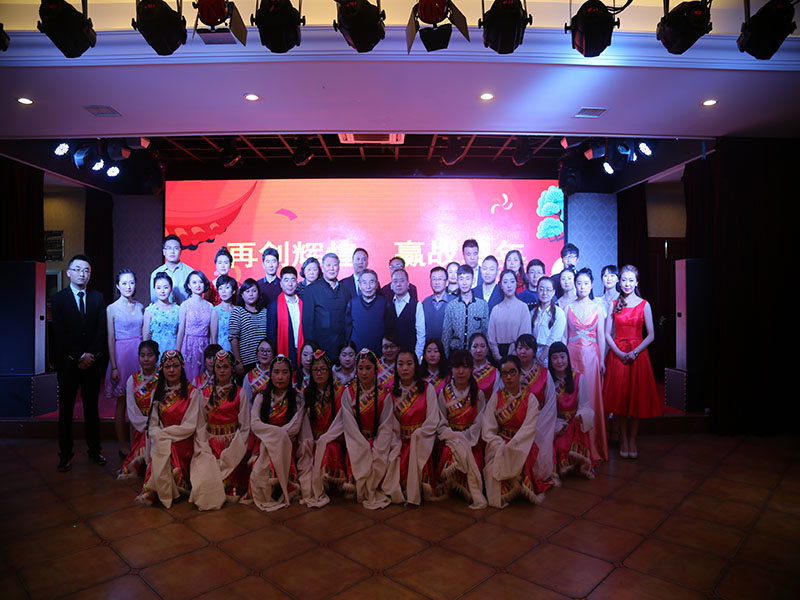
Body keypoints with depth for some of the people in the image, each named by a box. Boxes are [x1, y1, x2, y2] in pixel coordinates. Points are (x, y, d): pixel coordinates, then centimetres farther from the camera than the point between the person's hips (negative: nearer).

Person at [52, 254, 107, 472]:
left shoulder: (97, 297, 6)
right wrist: (79, 357, -12)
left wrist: (90, 355, -10)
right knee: (65, 410, 6)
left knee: (92, 409, 9)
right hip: (68, 363, -1)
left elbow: (101, 330, 1)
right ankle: (65, 454, 15)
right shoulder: (59, 298, 0)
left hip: (92, 362, 2)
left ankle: (94, 451, 17)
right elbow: (60, 334, -6)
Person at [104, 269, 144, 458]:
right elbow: (111, 340, -4)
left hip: (139, 354, 3)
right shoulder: (112, 309, -2)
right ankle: (123, 448, 11)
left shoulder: (139, 307, 9)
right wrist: (114, 367, -8)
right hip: (121, 355, -3)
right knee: (122, 403, 3)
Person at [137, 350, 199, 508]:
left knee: (164, 456, -30)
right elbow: (153, 424, 6)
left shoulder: (191, 392, -3)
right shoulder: (157, 392, 11)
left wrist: (163, 434, -10)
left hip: (182, 443, -3)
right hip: (161, 444, 3)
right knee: (159, 457, -28)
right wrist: (158, 437, -16)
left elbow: (189, 426, -7)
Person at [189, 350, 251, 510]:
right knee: (205, 479, -21)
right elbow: (200, 425, 7)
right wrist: (204, 448, -8)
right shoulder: (204, 393, 11)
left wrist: (233, 451, -9)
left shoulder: (239, 393, 4)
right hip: (210, 444, 2)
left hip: (232, 446, -2)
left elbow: (245, 427, 1)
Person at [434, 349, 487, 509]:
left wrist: (463, 439, -14)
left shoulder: (478, 394, 4)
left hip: (471, 440, 0)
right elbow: (441, 424, 0)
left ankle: (472, 495, -4)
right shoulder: (444, 393, 4)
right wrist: (455, 439, -15)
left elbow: (478, 424, 0)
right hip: (449, 440, 0)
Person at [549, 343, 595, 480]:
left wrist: (582, 416, -23)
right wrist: (556, 425, -16)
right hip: (554, 423, -1)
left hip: (574, 423, 1)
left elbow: (585, 404, 0)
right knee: (558, 446, -29)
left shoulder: (578, 378, 1)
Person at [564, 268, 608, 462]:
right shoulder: (568, 307, 7)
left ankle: (593, 444, 11)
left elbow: (601, 336, 5)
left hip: (591, 355, 0)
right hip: (572, 354, 0)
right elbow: (564, 335, 7)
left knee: (592, 396, 0)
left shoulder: (597, 308, 7)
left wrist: (602, 360, -1)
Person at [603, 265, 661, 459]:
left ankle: (633, 440, 14)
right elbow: (607, 334, 1)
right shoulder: (614, 304, 5)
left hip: (638, 354, 0)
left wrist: (635, 352, -14)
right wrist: (620, 353, -12)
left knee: (637, 397, 1)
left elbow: (651, 335, 0)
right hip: (617, 354, 1)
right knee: (619, 397, 1)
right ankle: (623, 440, 13)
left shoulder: (644, 305, 2)